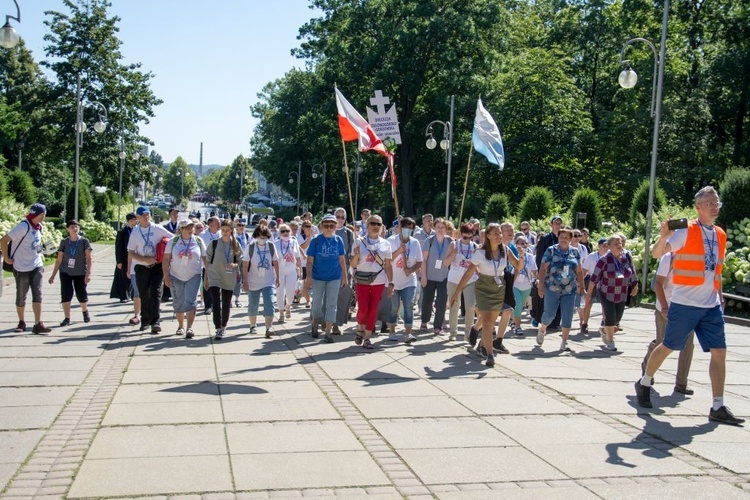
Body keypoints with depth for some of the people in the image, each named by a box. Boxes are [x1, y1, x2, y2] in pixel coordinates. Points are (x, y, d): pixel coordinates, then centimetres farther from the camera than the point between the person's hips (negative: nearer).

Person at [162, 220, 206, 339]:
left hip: (194, 276, -1)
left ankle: (189, 328, -10)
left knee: (190, 302, -11)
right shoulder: (174, 241, -1)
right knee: (178, 303, 10)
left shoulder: (198, 241, 0)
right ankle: (180, 326, 28)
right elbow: (166, 259, -1)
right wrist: (166, 276, -7)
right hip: (176, 276, 1)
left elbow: (205, 259, 4)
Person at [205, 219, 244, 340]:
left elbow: (240, 261, 8)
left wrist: (234, 265, -15)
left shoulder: (236, 245, 2)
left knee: (226, 305, 10)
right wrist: (206, 278, 3)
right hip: (215, 277, -2)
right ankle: (218, 329, -13)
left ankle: (223, 327, 29)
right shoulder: (214, 244, -2)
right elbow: (208, 261, 3)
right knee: (216, 303, -13)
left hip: (229, 279, 2)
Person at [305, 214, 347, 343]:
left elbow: (342, 260, 4)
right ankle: (315, 326, 35)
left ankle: (328, 333, 4)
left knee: (331, 305, 0)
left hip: (334, 278, 1)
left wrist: (344, 276, 4)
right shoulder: (315, 240, -6)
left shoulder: (338, 240, -1)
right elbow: (310, 261, -6)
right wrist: (309, 277, -11)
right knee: (317, 304, 11)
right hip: (318, 277, -1)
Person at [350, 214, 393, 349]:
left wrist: (391, 283, 2)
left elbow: (388, 266, 7)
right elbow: (353, 264, 0)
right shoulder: (360, 242, -1)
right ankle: (360, 329, 25)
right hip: (362, 281, -2)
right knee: (362, 309, -5)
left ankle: (367, 338, 13)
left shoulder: (385, 244, 4)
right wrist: (356, 255, -21)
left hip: (378, 281, 2)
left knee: (373, 311, 3)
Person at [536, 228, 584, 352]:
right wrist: (541, 285, -11)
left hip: (569, 290, 3)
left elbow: (579, 271, 13)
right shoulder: (551, 250, -3)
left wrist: (581, 286, 10)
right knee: (550, 314, 3)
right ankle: (542, 330, 34)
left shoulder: (574, 252, 8)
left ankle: (564, 343, 8)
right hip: (552, 289, -3)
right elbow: (543, 269, -5)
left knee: (567, 317, 0)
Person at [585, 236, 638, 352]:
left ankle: (605, 331, 40)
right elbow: (594, 277, -11)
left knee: (617, 318, 10)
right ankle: (610, 342, 9)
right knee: (610, 318, -8)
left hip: (621, 295, 4)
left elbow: (632, 274, 11)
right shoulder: (604, 260, -12)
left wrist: (635, 287, 13)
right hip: (606, 294, -4)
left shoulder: (626, 259, -1)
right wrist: (589, 293, -11)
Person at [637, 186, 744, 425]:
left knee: (719, 352, -1)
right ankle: (644, 383, 28)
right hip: (685, 303, -6)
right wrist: (664, 236, -34)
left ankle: (718, 407, 3)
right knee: (668, 346, 6)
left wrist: (720, 297, 18)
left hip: (711, 306, 6)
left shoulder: (720, 235, 13)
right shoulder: (687, 231, -7)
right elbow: (656, 253, -15)